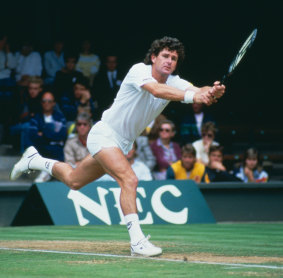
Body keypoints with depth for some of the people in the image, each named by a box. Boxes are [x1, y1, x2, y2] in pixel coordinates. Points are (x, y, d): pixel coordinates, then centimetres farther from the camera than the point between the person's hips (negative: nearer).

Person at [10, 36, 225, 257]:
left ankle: (36, 160, 45)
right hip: (104, 134, -8)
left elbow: (198, 91, -23)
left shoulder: (174, 82, -5)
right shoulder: (139, 71, -21)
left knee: (74, 181, 22)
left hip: (123, 143, 8)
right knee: (129, 180, -27)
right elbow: (156, 90, -42)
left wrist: (213, 92, -47)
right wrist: (190, 96, -55)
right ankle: (137, 240, -28)